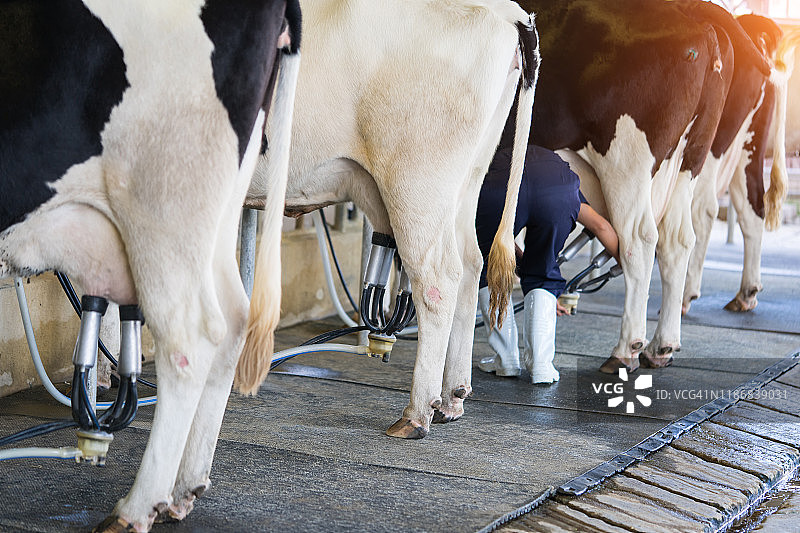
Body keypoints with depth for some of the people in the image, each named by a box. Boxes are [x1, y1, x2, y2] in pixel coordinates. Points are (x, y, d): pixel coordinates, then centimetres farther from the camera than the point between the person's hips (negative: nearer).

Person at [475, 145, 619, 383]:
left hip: (496, 194, -1)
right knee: (542, 275, 25)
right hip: (559, 194, 1)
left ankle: (506, 359, 27)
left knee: (488, 270, 27)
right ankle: (541, 364, 15)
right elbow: (600, 226, 40)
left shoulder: (490, 166, 44)